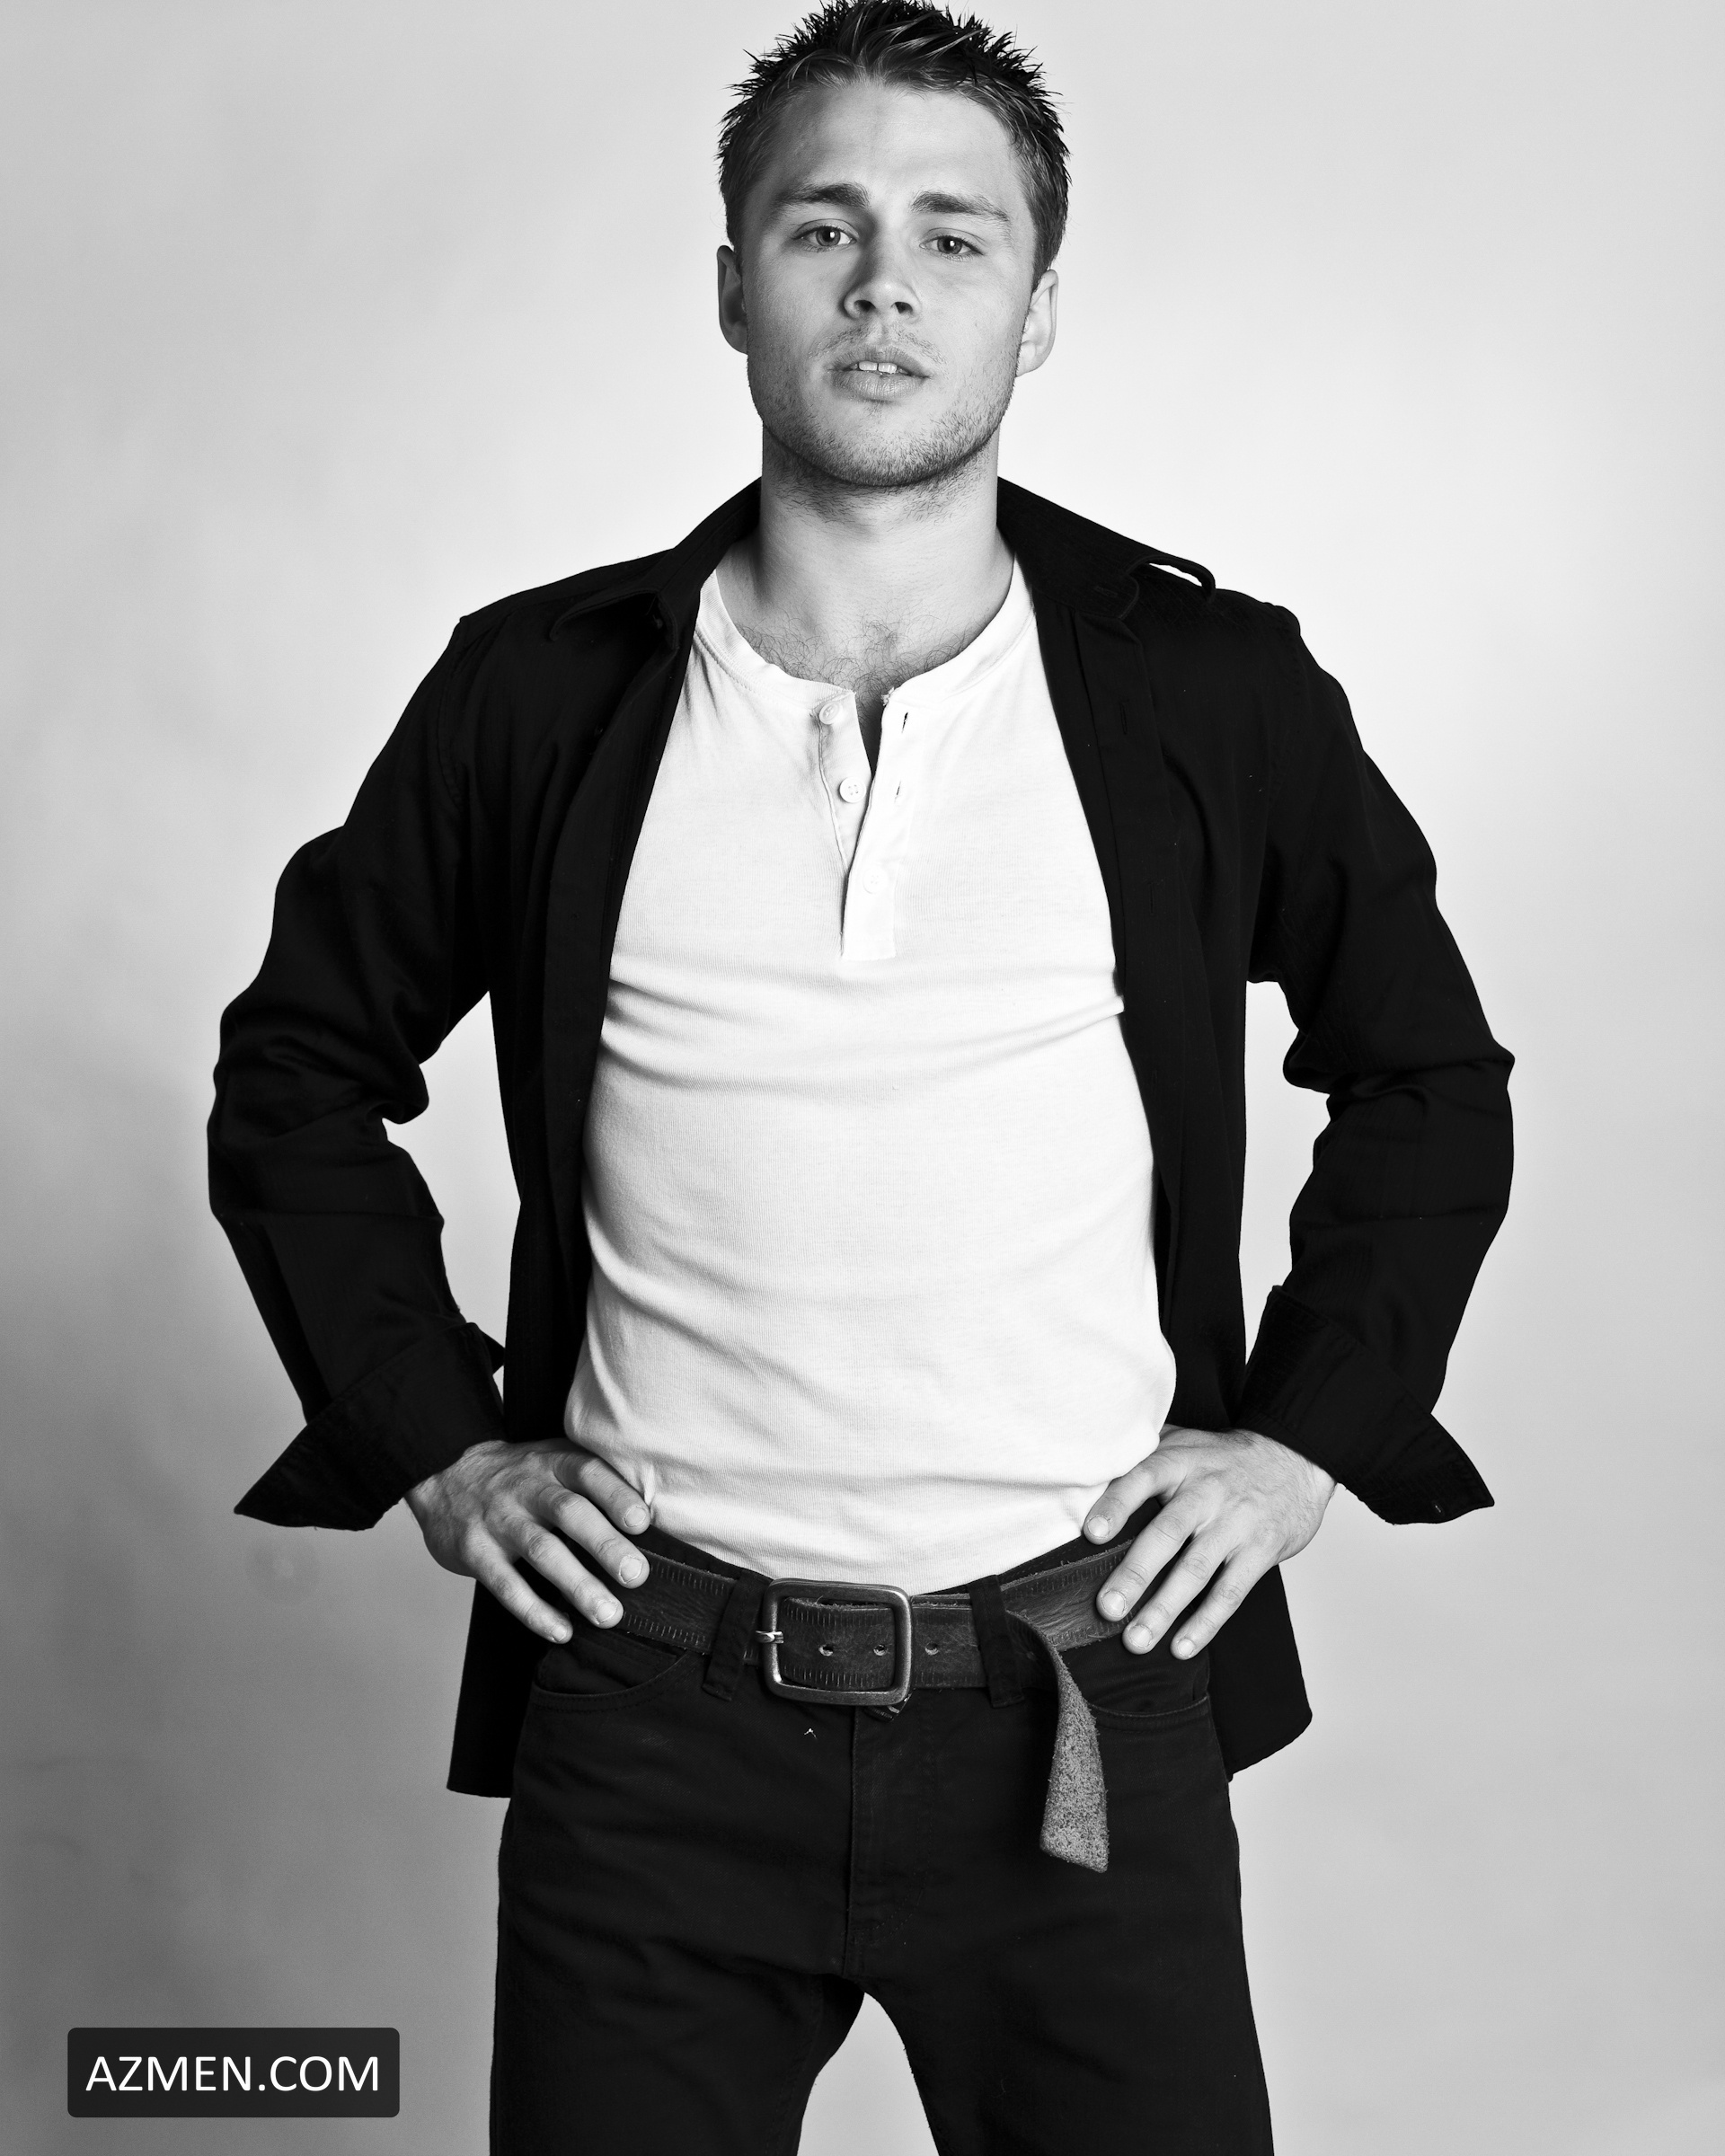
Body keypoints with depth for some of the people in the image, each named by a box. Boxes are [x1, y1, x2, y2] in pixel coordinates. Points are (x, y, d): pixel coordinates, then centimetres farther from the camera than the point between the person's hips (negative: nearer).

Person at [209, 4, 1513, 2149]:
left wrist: (1306, 1429, 4)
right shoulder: (540, 691, 0)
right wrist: (434, 1439, 4)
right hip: (650, 1697, 1)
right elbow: (300, 1071, 11)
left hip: (1087, 1705, 0)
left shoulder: (1213, 693, -1)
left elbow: (1431, 1080, 12)